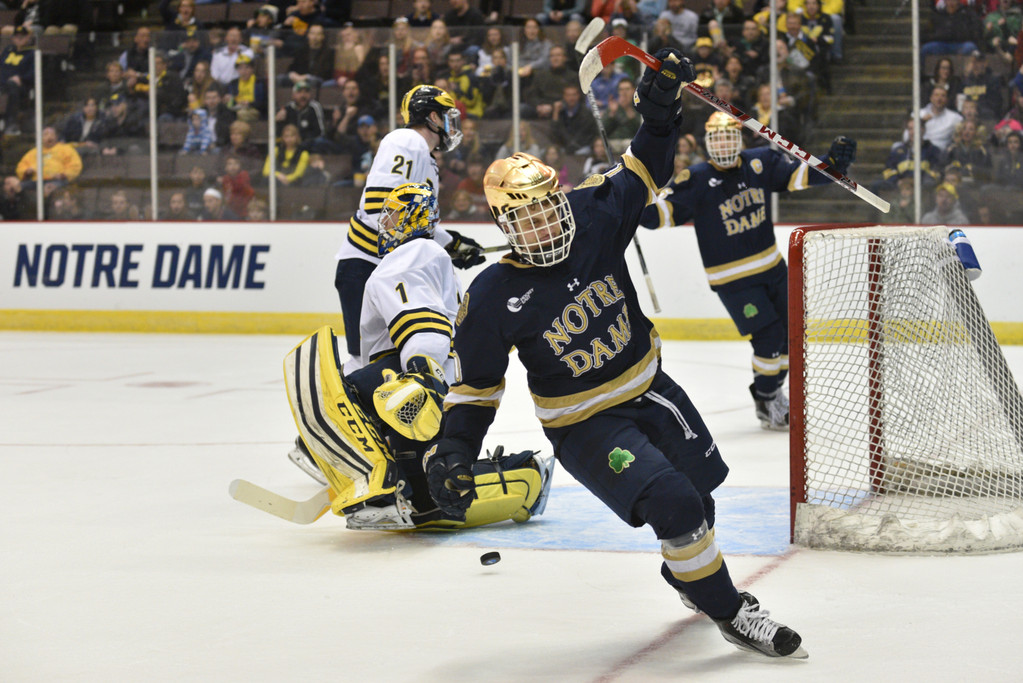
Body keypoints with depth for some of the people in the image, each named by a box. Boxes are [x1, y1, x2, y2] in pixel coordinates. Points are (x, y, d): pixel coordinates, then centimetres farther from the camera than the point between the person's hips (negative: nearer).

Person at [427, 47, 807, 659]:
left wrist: (660, 114, -11)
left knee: (699, 488, 18)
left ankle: (686, 575, 51)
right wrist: (452, 450, -18)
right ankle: (729, 610, -5)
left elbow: (643, 173, 4)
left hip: (651, 390, 5)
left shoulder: (595, 219, -11)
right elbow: (475, 384, -9)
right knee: (672, 502, -23)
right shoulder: (494, 299, -18)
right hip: (584, 426, -5)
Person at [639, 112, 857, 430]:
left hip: (771, 266, 6)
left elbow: (799, 176, 0)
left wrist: (832, 163, -15)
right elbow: (663, 212, -20)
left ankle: (773, 388, 35)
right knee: (769, 335, -12)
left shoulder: (761, 163, -3)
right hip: (731, 278, -6)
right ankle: (764, 402, 9)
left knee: (790, 331, 12)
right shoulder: (697, 181, -15)